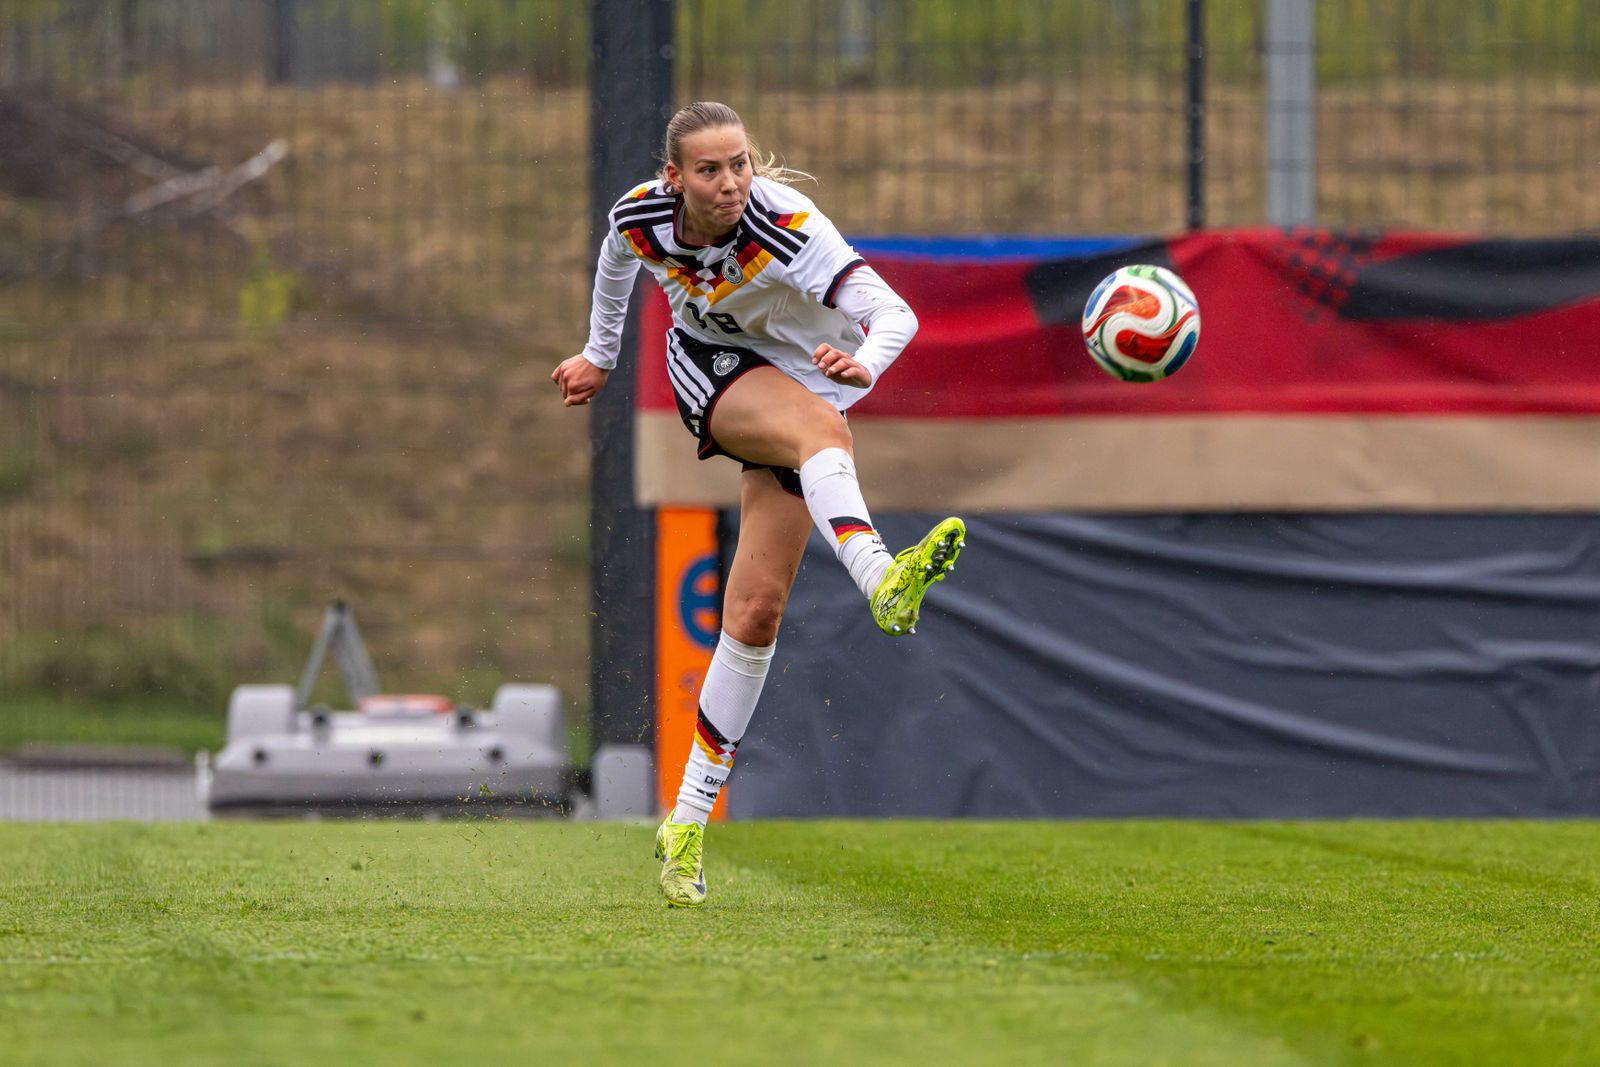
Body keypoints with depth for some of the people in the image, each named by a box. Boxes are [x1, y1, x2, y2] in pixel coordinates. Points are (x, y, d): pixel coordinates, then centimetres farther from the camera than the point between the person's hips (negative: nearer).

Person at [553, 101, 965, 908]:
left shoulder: (788, 228, -30)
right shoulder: (640, 216, -18)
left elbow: (894, 311, -40)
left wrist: (864, 363, -62)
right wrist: (601, 353, 22)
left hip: (802, 380, -1)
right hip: (710, 371, 1)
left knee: (757, 612, -7)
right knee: (819, 425, -36)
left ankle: (687, 822, 0)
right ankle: (879, 579, -65)